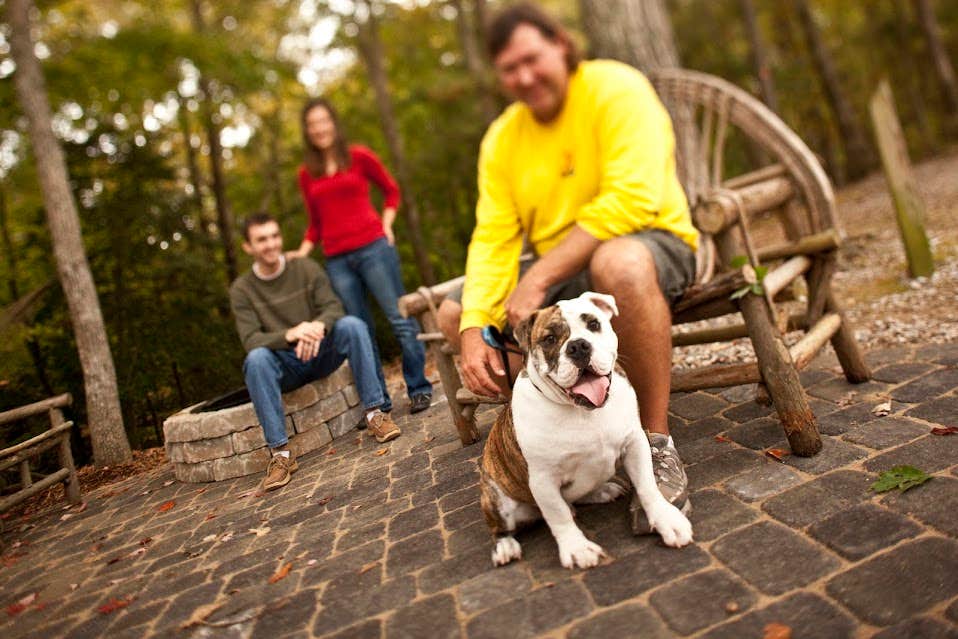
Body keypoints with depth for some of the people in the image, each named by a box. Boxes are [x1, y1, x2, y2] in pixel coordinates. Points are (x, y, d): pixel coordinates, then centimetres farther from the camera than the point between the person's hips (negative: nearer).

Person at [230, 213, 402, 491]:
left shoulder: (307, 268, 2)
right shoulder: (241, 290, -1)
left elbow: (333, 307, -9)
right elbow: (251, 340, -13)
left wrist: (318, 326, -34)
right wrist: (289, 335, -34)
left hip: (321, 354, 1)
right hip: (285, 367, -1)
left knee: (352, 325, -27)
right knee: (256, 359, -34)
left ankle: (374, 413, -25)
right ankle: (280, 453, -33)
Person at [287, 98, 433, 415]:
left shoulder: (359, 156, 4)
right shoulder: (307, 174, 12)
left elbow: (391, 190, 13)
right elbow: (315, 223, 18)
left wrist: (386, 225, 0)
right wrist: (302, 252, 5)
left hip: (372, 248, -3)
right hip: (336, 261, 3)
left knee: (400, 318, -3)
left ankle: (419, 389, 6)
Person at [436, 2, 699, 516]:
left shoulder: (614, 88, -13)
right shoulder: (501, 139, 3)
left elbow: (633, 199, -26)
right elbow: (493, 240, -6)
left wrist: (539, 279, -29)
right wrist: (474, 331, -21)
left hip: (650, 243, -6)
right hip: (561, 275, 6)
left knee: (618, 262, -41)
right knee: (453, 314, -1)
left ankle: (658, 443, -23)